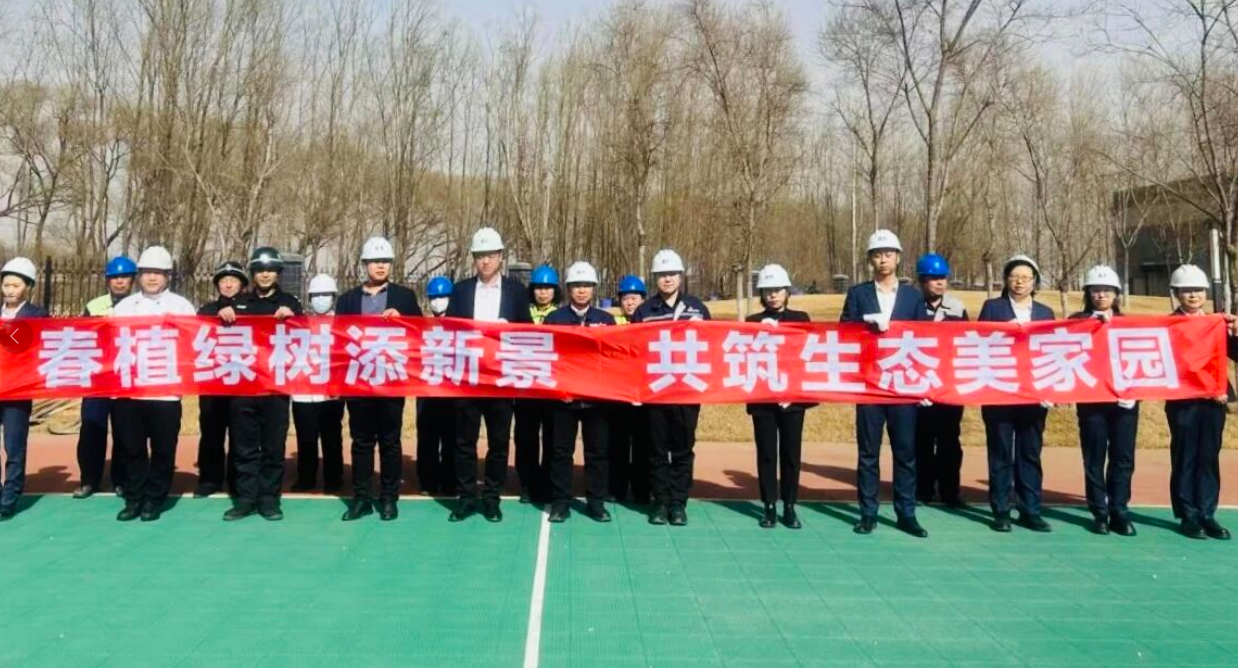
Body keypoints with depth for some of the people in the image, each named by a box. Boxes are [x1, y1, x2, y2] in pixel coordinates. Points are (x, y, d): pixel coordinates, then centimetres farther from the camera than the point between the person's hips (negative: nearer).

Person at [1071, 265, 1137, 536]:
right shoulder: (1078, 321, 6)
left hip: (1125, 399, 2)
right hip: (1091, 399, -2)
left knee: (1123, 457, 3)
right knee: (1094, 458, 1)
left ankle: (1119, 512, 11)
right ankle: (1100, 514, 8)